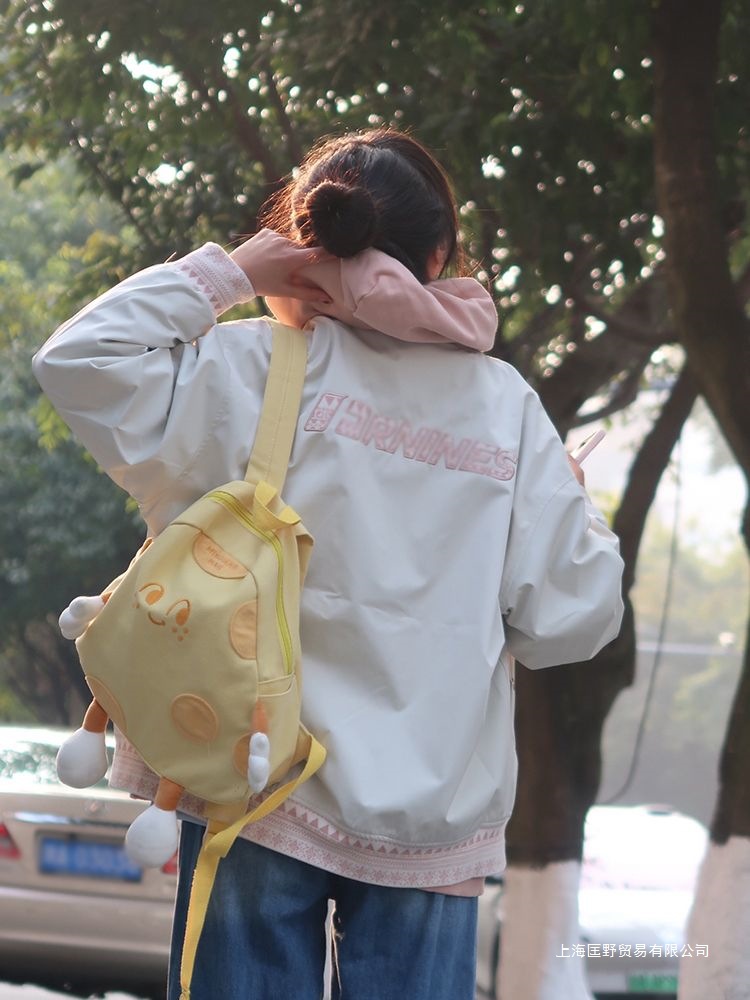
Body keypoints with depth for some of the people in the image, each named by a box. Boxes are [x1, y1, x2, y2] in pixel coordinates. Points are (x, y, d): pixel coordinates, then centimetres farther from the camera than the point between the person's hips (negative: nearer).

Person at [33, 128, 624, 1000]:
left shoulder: (263, 371, -4)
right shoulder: (506, 405, 2)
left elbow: (80, 363, -10)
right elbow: (569, 618, 1)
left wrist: (226, 271, -2)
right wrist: (580, 513, 21)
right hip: (437, 820, 2)